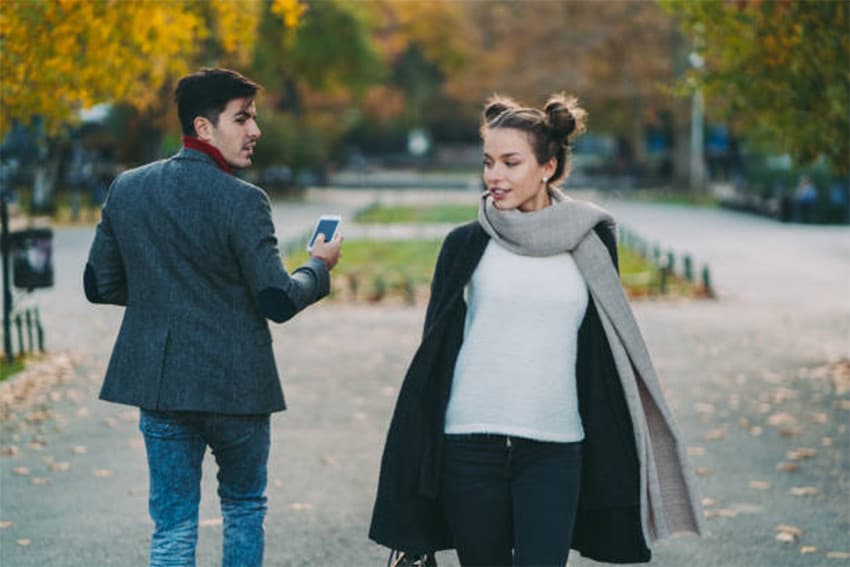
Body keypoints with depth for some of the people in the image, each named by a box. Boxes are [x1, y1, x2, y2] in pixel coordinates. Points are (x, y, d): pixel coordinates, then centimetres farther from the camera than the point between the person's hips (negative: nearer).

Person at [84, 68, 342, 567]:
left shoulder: (127, 189, 2)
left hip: (160, 382, 4)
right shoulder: (242, 201, -15)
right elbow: (277, 301, -15)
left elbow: (100, 287, 8)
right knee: (245, 507, 19)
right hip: (235, 385, -4)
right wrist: (320, 266, 4)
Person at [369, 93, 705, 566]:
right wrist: (417, 455, 5)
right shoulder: (468, 245, 4)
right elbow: (435, 350, 7)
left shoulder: (589, 242, 6)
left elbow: (607, 353, 13)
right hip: (471, 444, 0)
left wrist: (611, 452, 11)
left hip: (554, 451, 0)